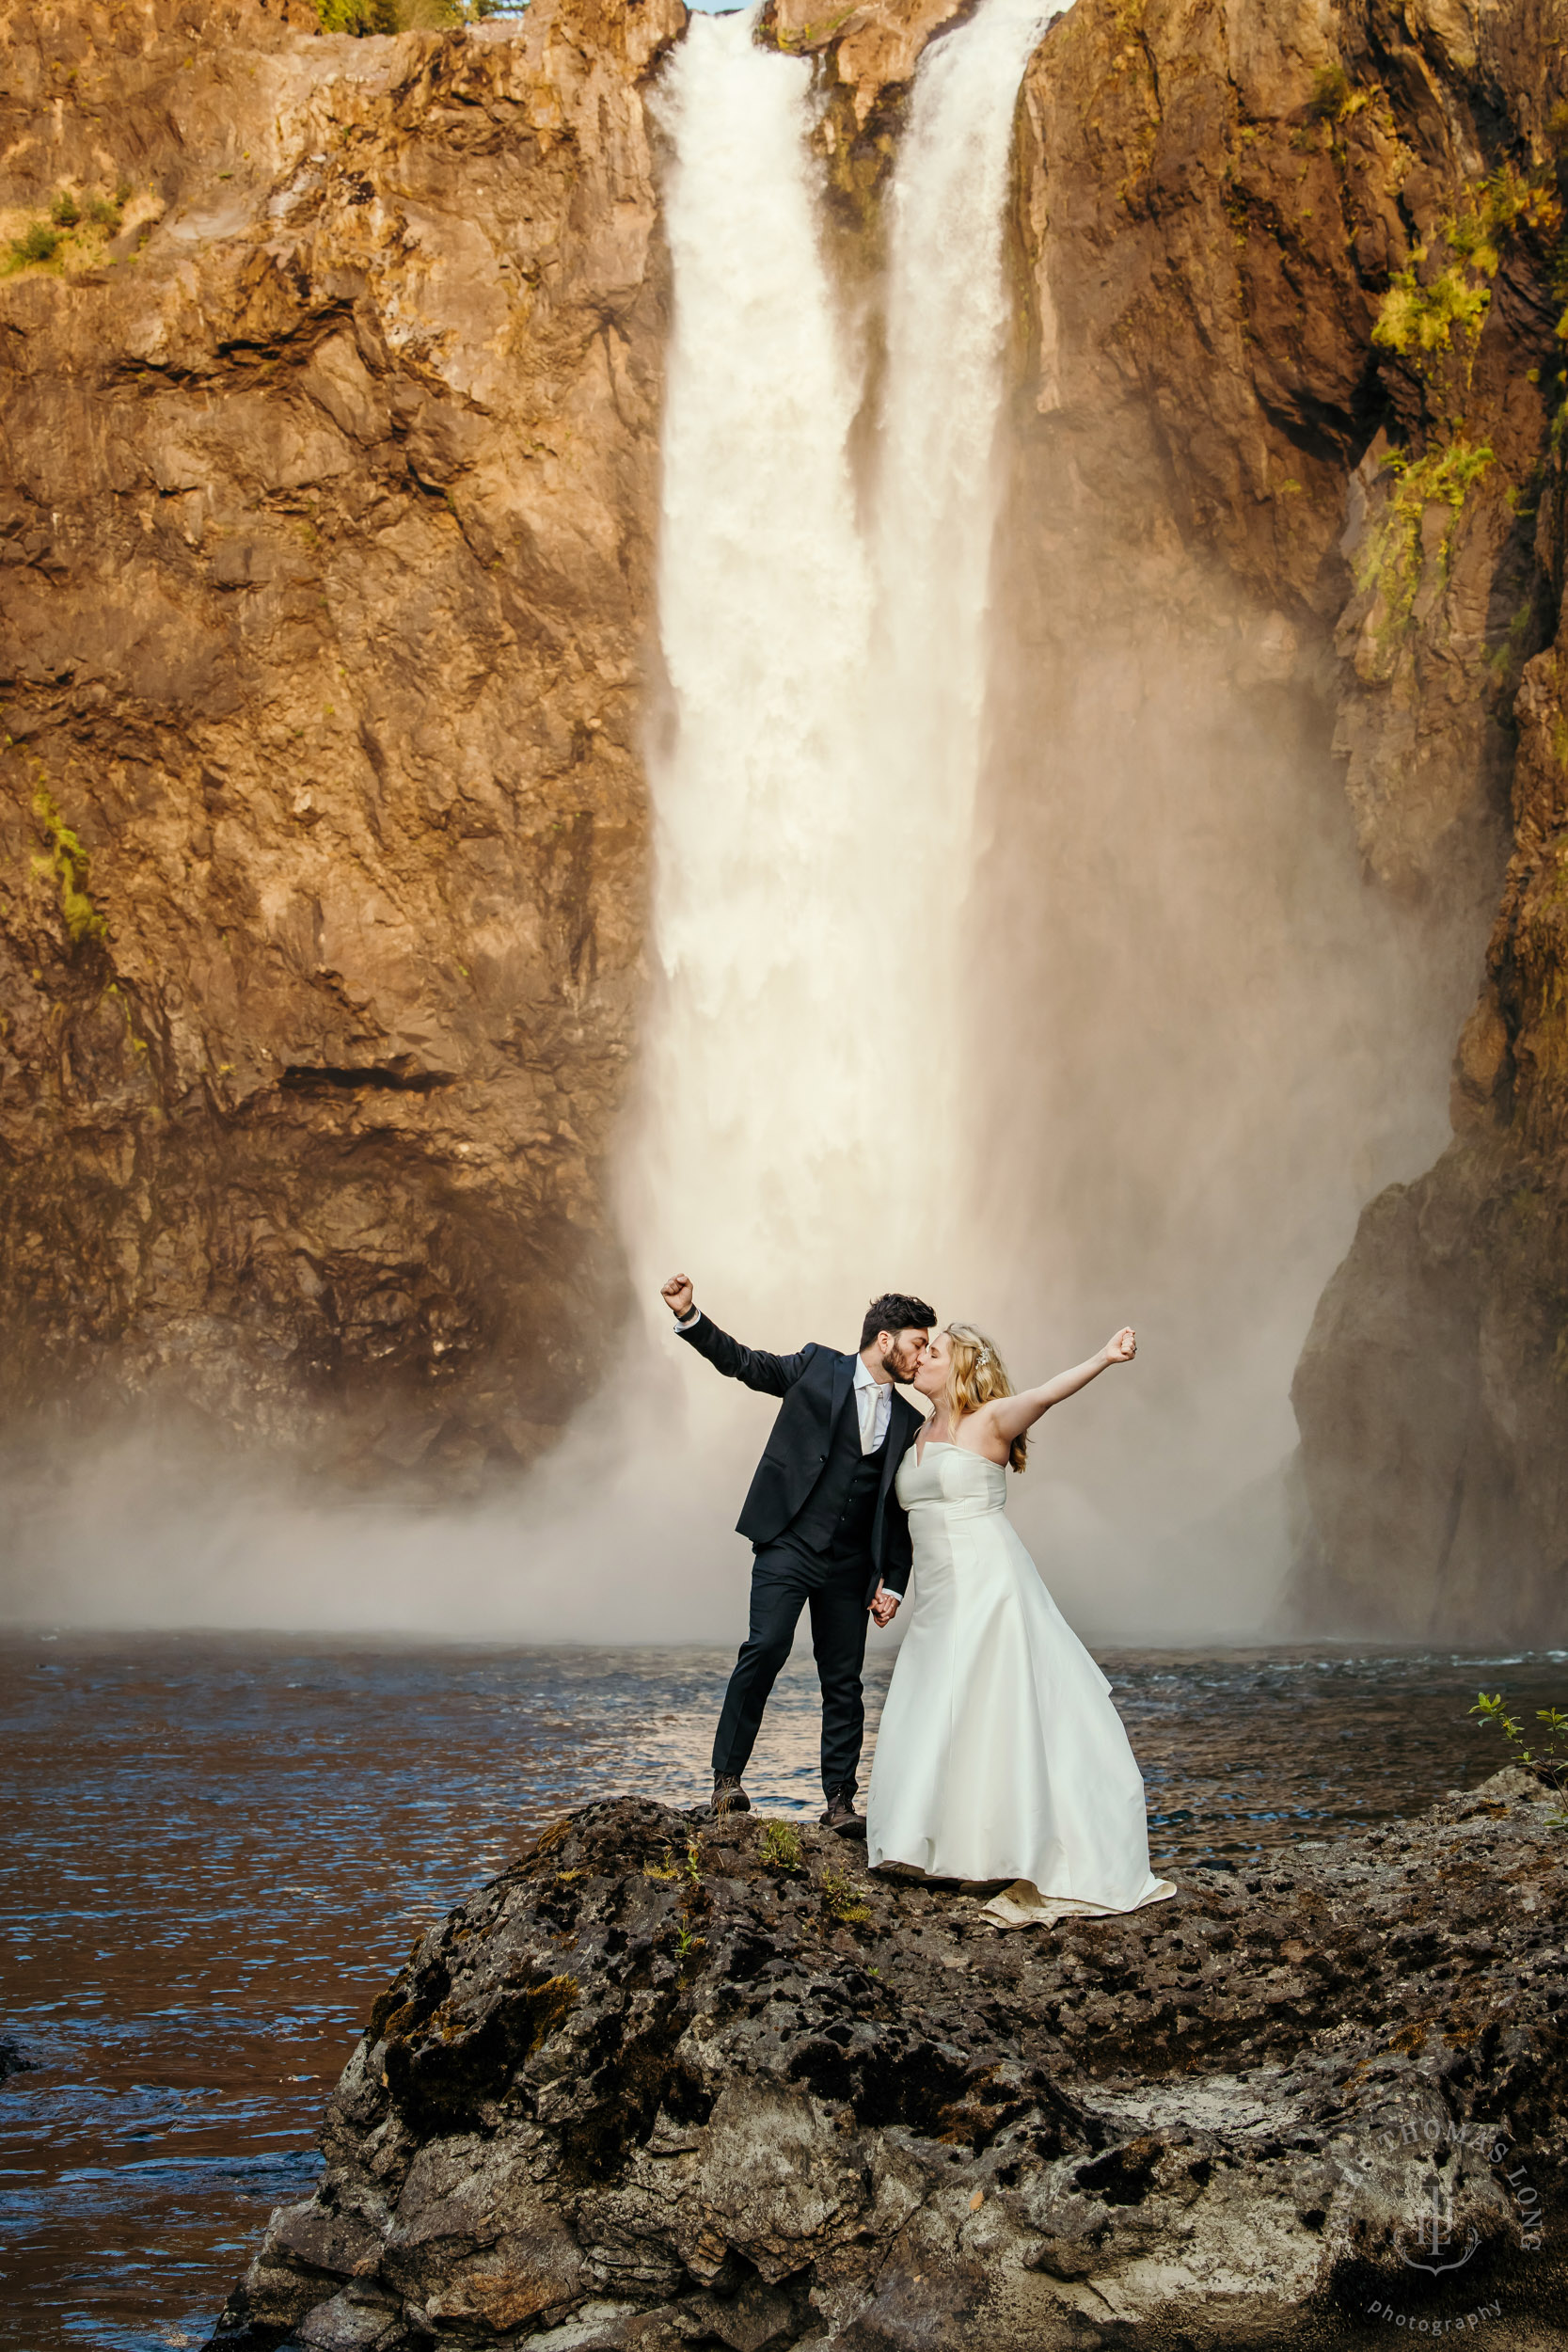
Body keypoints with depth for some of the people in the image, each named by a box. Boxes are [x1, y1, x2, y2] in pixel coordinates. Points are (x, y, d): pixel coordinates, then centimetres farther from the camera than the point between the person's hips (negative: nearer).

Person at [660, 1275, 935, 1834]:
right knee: (766, 1647, -20)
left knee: (844, 1682, 4)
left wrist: (893, 1583, 8)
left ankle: (840, 1802, 12)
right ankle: (727, 1777, -10)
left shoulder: (908, 1421, 13)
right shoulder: (817, 1367, 4)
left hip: (850, 1566, 4)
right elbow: (743, 1362, 3)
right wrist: (689, 1316, -11)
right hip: (789, 1546, -4)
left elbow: (900, 1511, 15)